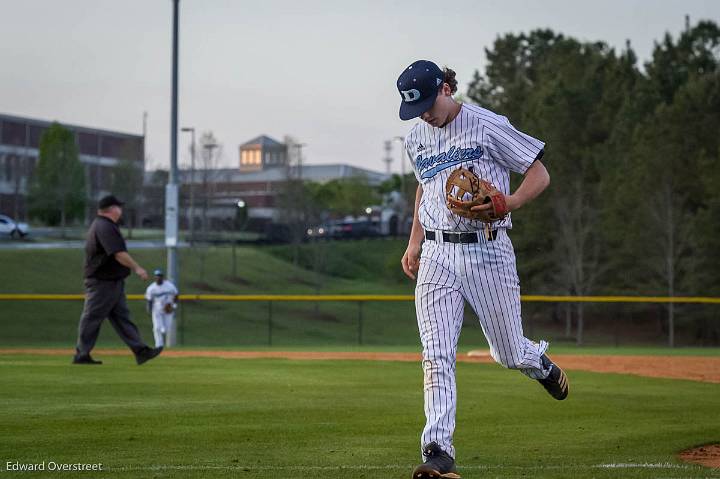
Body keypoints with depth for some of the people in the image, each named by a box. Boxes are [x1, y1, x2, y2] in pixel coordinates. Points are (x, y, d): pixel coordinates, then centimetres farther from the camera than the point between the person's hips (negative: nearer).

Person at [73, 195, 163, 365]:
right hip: (102, 283, -11)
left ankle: (140, 351, 5)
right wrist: (137, 268, -21)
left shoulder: (101, 225, 17)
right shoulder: (105, 227, -17)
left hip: (113, 282, 11)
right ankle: (81, 355, 2)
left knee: (122, 318, 6)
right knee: (92, 317, -3)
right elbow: (119, 254, -24)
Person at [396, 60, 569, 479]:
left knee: (509, 354, 7)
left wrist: (508, 203, -23)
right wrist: (415, 241, 22)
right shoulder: (417, 139, 11)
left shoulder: (488, 127, -8)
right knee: (437, 357, -10)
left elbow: (540, 176, -5)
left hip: (487, 251, -4)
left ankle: (541, 363, 44)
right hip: (436, 255, 4)